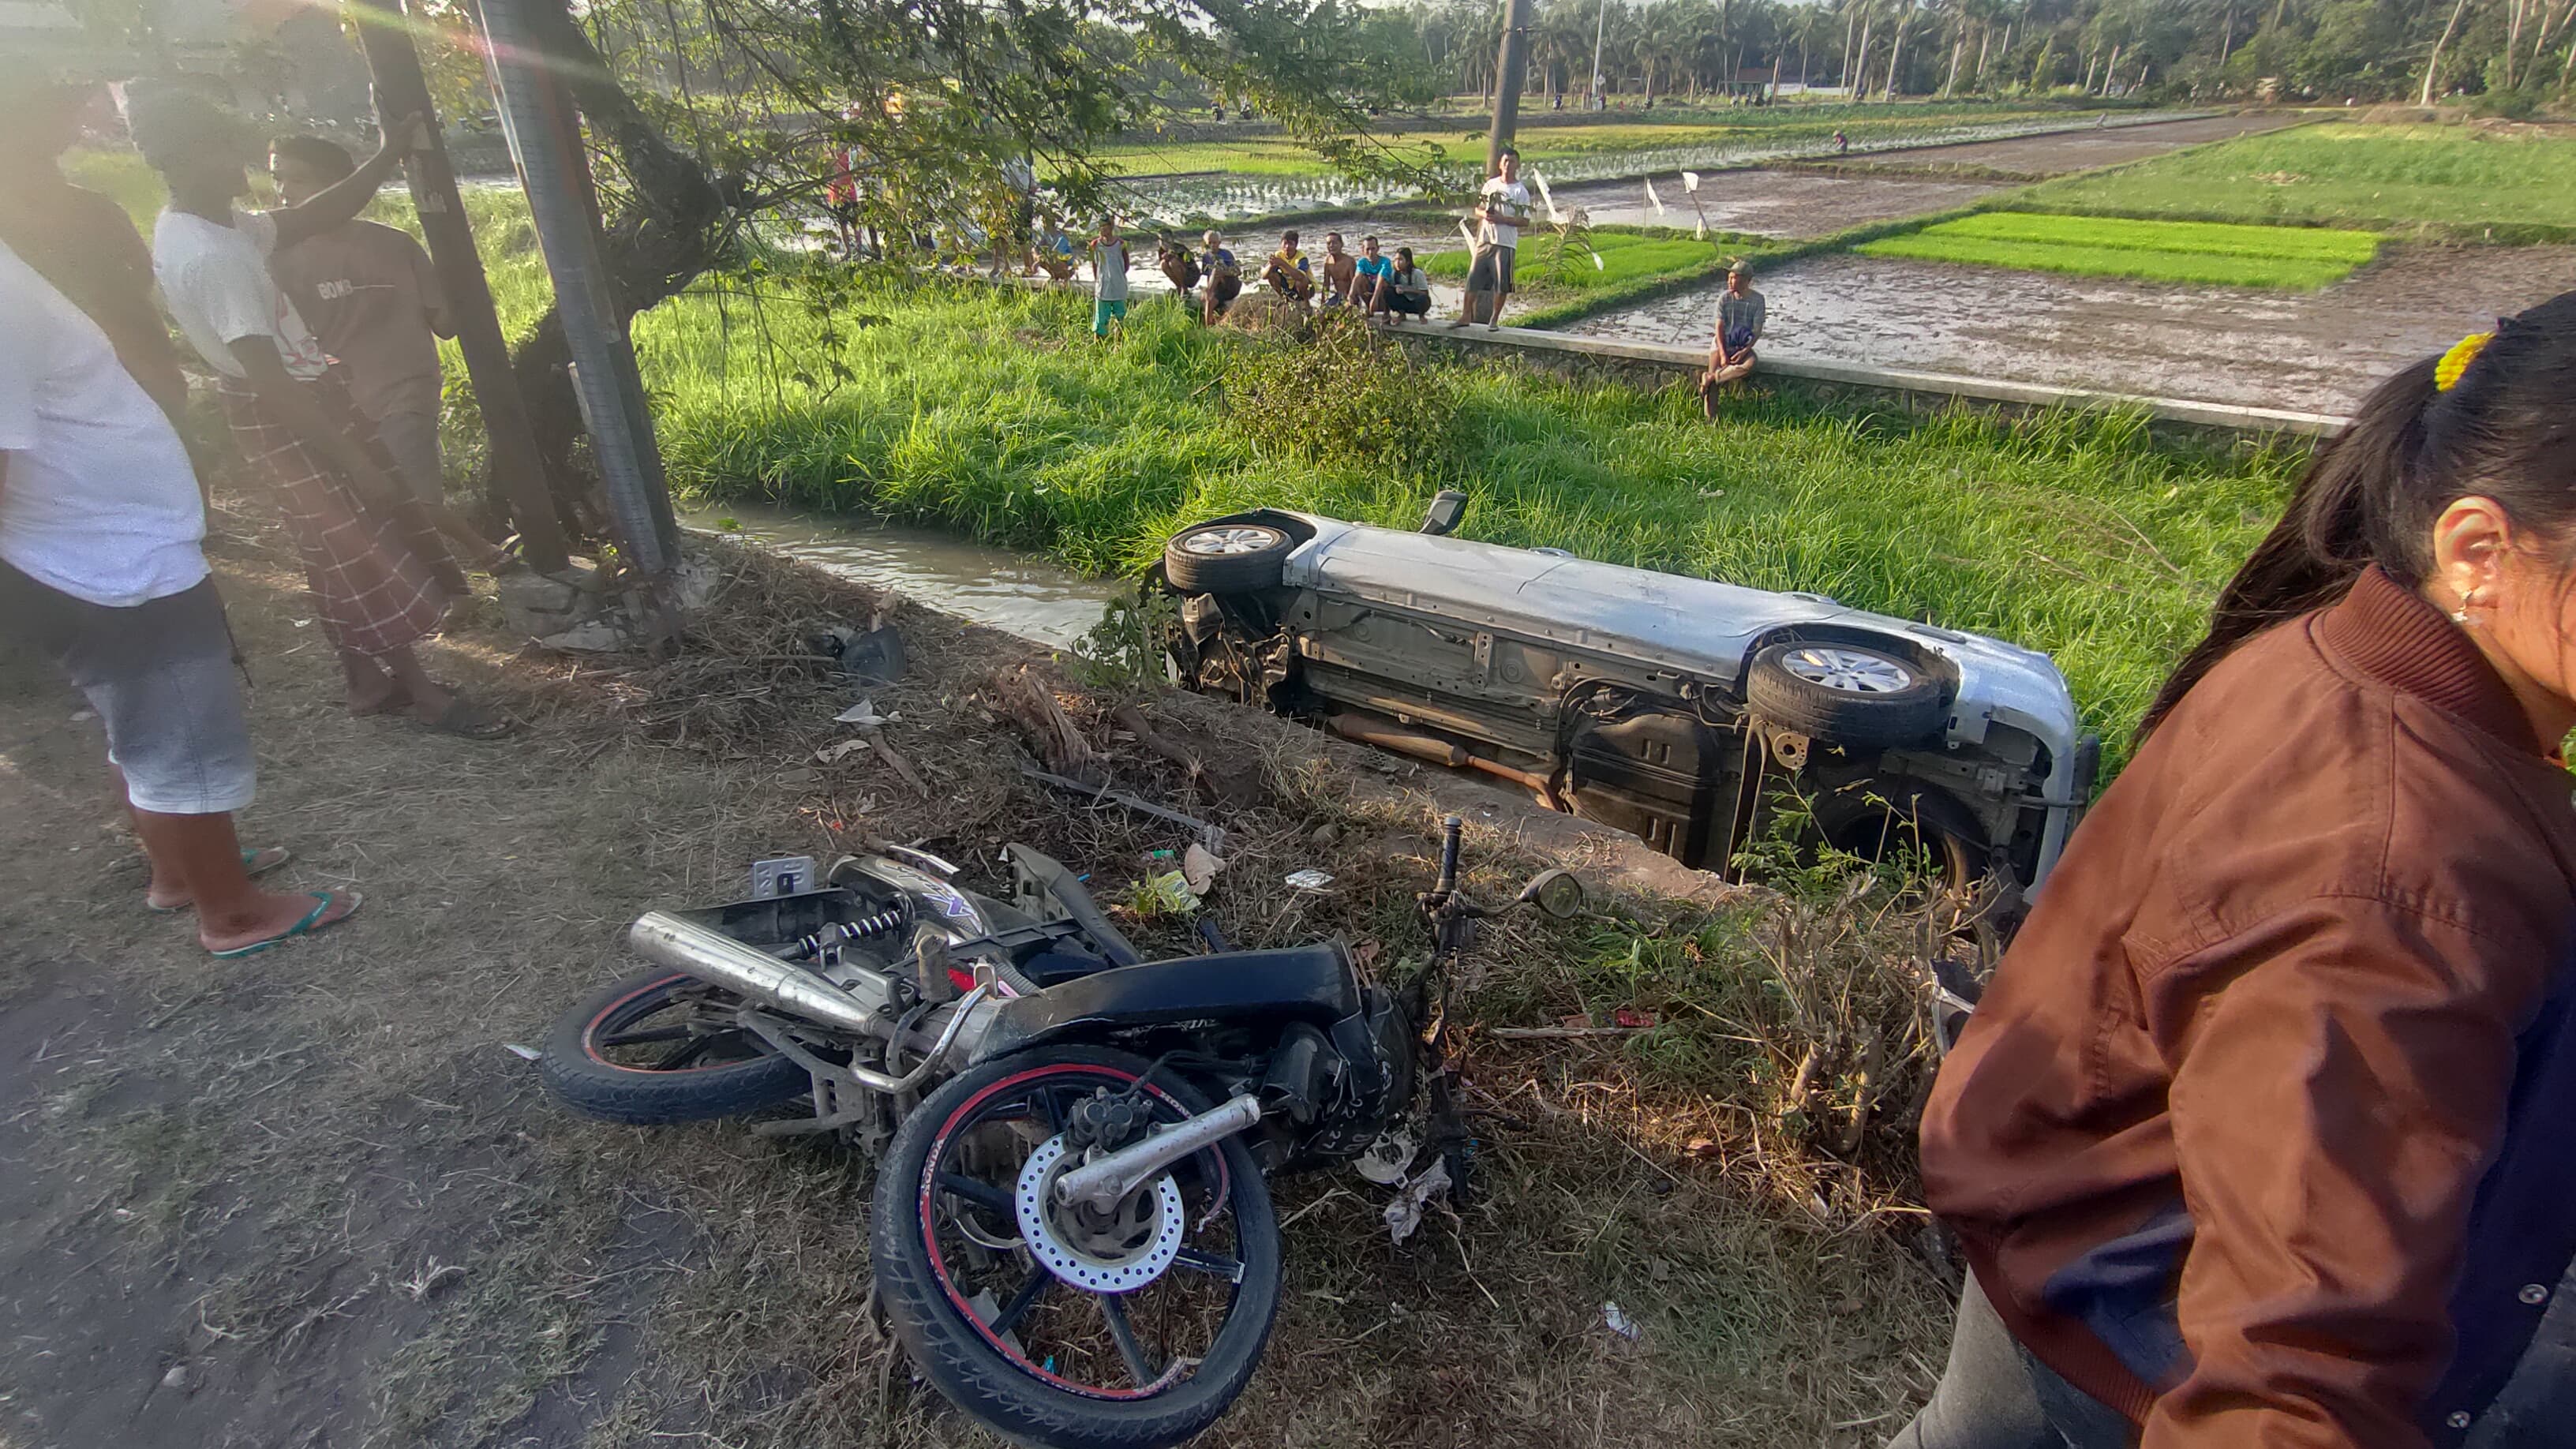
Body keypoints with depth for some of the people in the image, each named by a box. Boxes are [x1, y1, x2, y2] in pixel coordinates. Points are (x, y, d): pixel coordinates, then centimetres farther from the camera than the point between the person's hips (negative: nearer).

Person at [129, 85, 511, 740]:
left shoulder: (195, 229, 4)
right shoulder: (211, 255, -27)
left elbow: (314, 219, 12)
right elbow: (269, 379, -29)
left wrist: (384, 158, 3)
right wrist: (357, 463, -27)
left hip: (297, 402, 10)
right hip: (288, 418, -10)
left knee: (345, 551, 17)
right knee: (366, 551, 0)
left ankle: (370, 681, 29)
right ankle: (421, 691, 12)